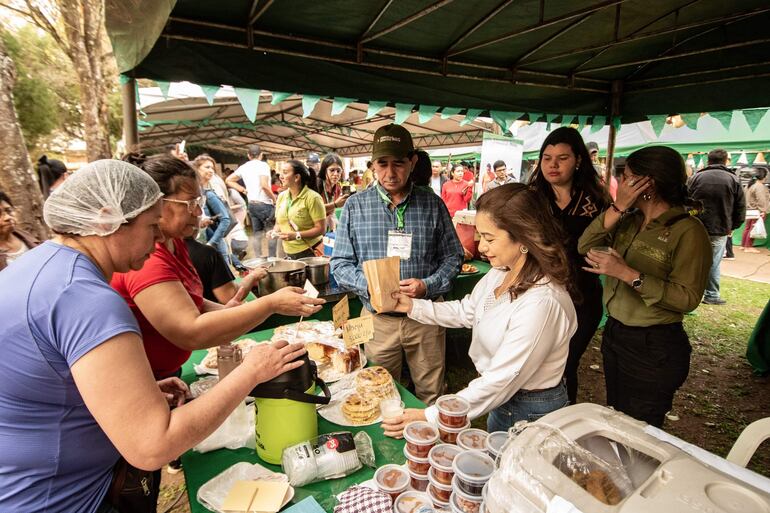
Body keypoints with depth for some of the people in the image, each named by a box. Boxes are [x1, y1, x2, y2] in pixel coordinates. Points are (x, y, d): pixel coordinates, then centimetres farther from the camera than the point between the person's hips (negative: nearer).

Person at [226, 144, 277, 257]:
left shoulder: (244, 167, 9)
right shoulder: (263, 165, -11)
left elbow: (228, 180, 13)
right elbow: (264, 185, -23)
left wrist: (243, 190, 12)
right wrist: (273, 198, -9)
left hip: (251, 204, 7)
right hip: (264, 204, -7)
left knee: (257, 232, 11)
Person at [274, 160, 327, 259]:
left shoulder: (312, 198, -13)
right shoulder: (281, 196, 6)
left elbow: (320, 229, -15)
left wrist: (297, 235, -23)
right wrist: (275, 232, -4)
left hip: (310, 252, -5)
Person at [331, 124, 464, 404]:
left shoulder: (432, 204, -2)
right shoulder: (355, 205, -2)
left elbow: (453, 258, 3)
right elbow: (340, 263, 0)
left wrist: (427, 286, -15)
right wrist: (368, 284, -19)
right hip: (378, 317, 0)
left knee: (432, 396, 17)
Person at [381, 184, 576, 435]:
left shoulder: (542, 301, -34)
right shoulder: (500, 273, -8)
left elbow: (501, 381, -32)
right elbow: (466, 311, 8)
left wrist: (431, 417, -31)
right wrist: (414, 306, -2)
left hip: (532, 413, -7)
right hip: (503, 399, 7)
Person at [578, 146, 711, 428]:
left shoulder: (688, 231, -16)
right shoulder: (630, 221, 5)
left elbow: (688, 298, -22)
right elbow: (585, 247, -7)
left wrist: (629, 275, -28)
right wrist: (617, 208, -15)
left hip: (654, 348, -7)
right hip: (614, 334, 7)